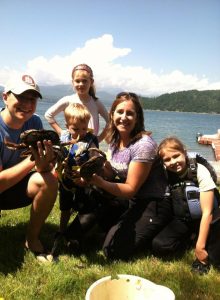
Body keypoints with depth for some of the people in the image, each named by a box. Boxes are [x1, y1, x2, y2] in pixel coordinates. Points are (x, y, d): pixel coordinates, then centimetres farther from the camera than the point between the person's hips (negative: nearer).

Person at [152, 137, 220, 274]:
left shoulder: (200, 171, -17)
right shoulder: (167, 174, -7)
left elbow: (207, 212, -16)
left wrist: (200, 246, -16)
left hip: (207, 220, -3)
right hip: (183, 221, 3)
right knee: (159, 246, -20)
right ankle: (190, 238, 4)